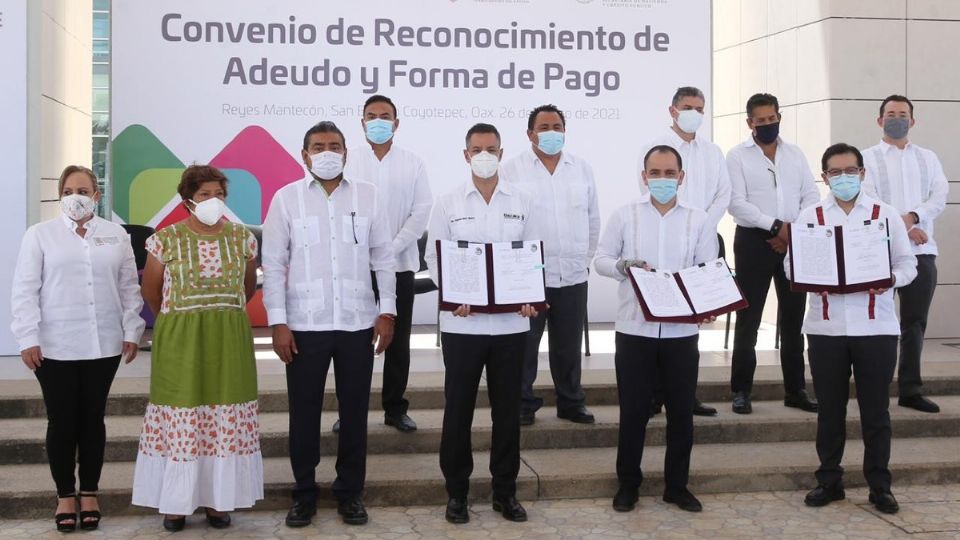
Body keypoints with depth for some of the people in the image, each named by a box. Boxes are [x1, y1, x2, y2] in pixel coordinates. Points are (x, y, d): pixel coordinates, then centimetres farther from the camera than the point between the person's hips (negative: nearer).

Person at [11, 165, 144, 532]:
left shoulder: (116, 235, 8)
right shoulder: (39, 234, 2)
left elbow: (129, 288, 9)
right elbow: (24, 290, -1)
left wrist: (132, 331, 3)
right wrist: (28, 338, -7)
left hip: (103, 346, 2)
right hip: (55, 347, -1)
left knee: (93, 419, 9)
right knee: (62, 422, 4)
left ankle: (89, 493, 20)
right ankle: (65, 495, 17)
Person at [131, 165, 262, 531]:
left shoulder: (242, 237, 2)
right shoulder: (165, 239, -5)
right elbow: (151, 292, 6)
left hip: (229, 341, 2)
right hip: (180, 341, -2)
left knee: (227, 420, 4)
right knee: (180, 417, 1)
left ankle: (217, 499, 16)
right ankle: (176, 502, 12)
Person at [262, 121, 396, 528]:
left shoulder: (367, 196, 5)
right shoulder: (286, 198, 1)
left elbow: (383, 258, 7)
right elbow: (273, 264, 0)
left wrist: (387, 311, 0)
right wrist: (278, 322, -6)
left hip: (358, 323, 1)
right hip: (304, 325, -1)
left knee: (354, 411, 8)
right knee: (304, 412, 7)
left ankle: (350, 491, 22)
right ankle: (304, 493, 21)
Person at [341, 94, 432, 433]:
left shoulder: (412, 163, 5)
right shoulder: (347, 161, 3)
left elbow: (421, 211, -1)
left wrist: (392, 249, -11)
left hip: (399, 264, 1)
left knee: (398, 341, 6)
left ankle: (395, 409, 16)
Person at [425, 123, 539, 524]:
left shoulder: (522, 203, 7)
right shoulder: (447, 203, 2)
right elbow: (434, 258, 0)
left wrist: (529, 297, -10)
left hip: (511, 322, 2)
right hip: (462, 322, -1)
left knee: (507, 408, 8)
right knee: (458, 408, 5)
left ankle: (505, 491, 21)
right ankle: (457, 491, 18)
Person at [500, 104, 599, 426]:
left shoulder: (582, 169, 10)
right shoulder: (512, 170, -1)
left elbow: (592, 219, 15)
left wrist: (587, 259, 13)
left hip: (573, 275, 3)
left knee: (569, 345, 11)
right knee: (524, 345, 3)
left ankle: (571, 403, 24)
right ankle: (524, 405, 14)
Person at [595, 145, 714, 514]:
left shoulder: (698, 221, 5)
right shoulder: (624, 216, 3)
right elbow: (601, 259, 4)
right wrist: (624, 267, -18)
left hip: (682, 331, 1)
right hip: (634, 329, -1)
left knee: (681, 411, 8)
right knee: (633, 411, 5)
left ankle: (677, 485, 21)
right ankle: (628, 483, 20)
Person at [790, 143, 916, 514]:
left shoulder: (886, 215, 5)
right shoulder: (809, 217, 7)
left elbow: (907, 264, 4)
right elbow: (791, 264, 3)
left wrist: (889, 280, -17)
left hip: (876, 328, -1)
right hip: (825, 327, 1)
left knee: (875, 411, 6)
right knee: (830, 410, 9)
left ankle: (880, 485, 17)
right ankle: (829, 480, 21)